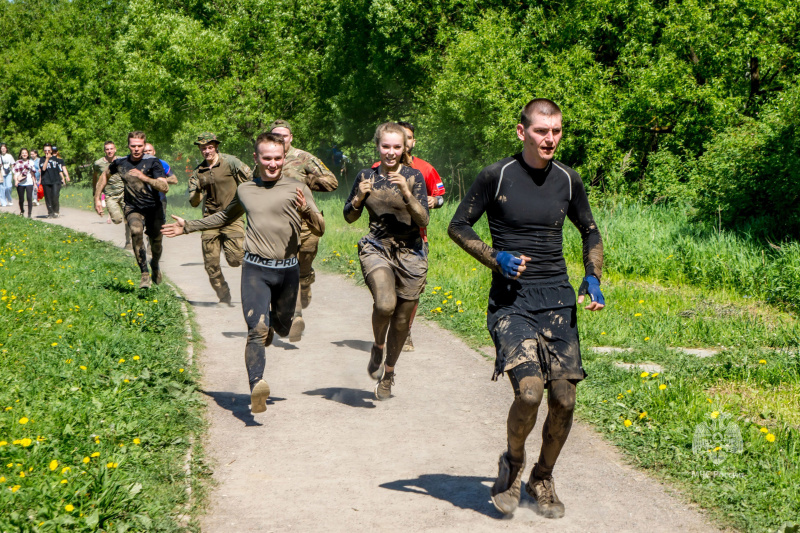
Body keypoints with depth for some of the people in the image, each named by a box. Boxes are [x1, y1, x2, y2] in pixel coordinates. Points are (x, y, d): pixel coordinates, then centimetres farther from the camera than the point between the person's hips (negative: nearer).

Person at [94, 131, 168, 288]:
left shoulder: (152, 162, -13)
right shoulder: (120, 163, -4)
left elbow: (165, 187, -23)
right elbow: (105, 175, 18)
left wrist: (143, 177, -34)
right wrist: (97, 198, 13)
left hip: (154, 208, 0)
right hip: (133, 208, 0)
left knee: (156, 243, 8)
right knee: (136, 231, -30)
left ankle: (155, 265, 45)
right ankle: (145, 274, -24)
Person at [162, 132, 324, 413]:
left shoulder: (296, 188, 3)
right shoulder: (244, 190, 13)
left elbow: (320, 229, 1)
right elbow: (226, 217, 34)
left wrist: (306, 210, -19)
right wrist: (189, 226, 35)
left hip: (287, 270, 0)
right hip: (255, 269, 0)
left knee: (283, 327, 17)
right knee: (257, 330, -17)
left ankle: (271, 321, 52)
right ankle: (256, 385, -25)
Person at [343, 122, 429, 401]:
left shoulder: (413, 176, -2)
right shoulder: (366, 176, 4)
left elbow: (423, 220, -8)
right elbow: (349, 217, 11)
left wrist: (406, 193, -22)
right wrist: (359, 197, -10)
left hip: (410, 253, 0)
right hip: (376, 249, 0)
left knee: (401, 320, 6)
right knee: (385, 304, -27)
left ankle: (388, 374, 30)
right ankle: (378, 347, 4)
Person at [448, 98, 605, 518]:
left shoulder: (568, 180, 7)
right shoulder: (496, 176, -4)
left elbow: (591, 233, 22)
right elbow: (458, 226, 4)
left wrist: (592, 277, 5)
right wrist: (497, 259, -10)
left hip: (557, 298, 4)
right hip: (511, 299, -4)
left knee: (564, 399, -1)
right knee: (529, 392, -21)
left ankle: (542, 479, 24)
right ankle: (512, 463, 10)